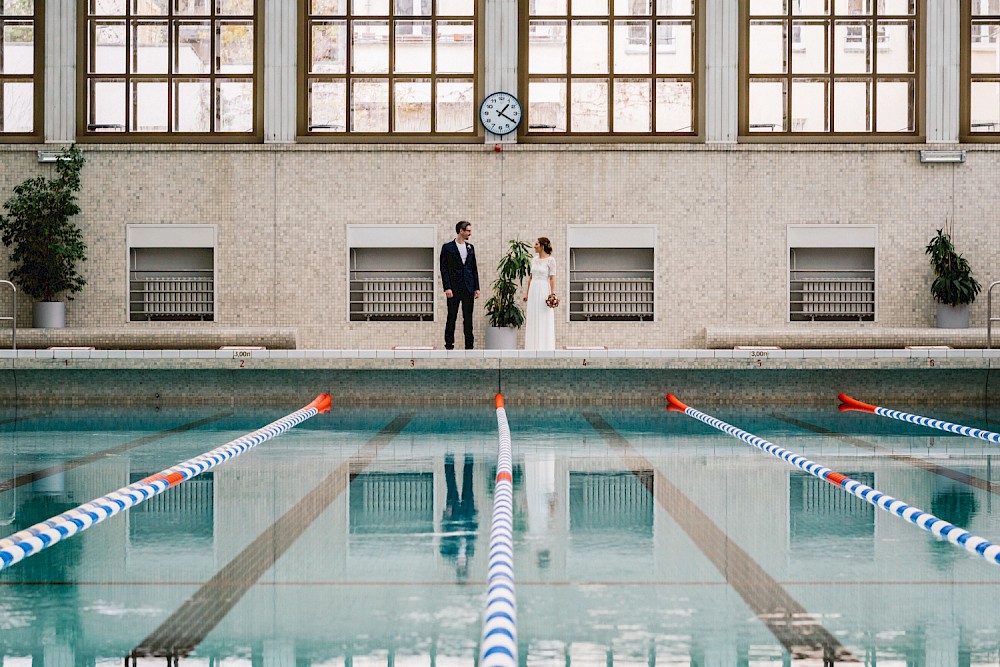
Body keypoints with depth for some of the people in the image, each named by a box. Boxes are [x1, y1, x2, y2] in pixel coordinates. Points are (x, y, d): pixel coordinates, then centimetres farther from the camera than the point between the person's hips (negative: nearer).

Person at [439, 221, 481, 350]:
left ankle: (469, 345, 8)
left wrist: (477, 288, 9)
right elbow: (444, 269, -5)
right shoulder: (447, 247, -1)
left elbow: (474, 269, 15)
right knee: (451, 317, -1)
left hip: (468, 288, 4)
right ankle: (449, 345, 3)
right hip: (454, 288, -4)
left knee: (468, 317, 5)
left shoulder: (470, 247, 13)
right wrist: (447, 288, -14)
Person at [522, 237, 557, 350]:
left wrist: (552, 293, -16)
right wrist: (527, 293, 14)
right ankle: (533, 347, 11)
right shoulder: (534, 260, 13)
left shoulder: (550, 260, -6)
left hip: (544, 290, -7)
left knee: (544, 321, -4)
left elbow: (552, 278, -10)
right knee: (532, 321, 6)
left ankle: (544, 348, 0)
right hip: (533, 290, 7)